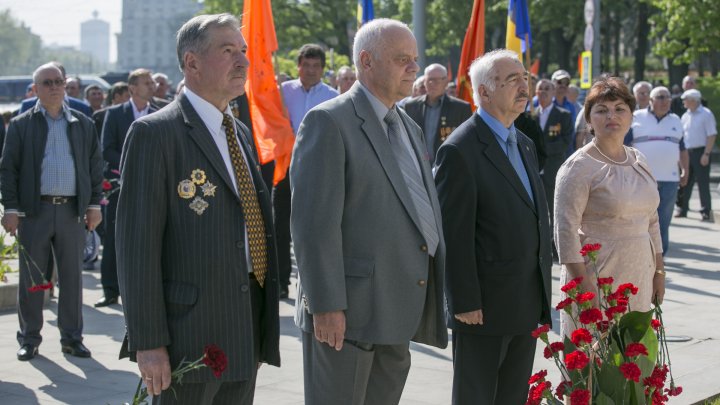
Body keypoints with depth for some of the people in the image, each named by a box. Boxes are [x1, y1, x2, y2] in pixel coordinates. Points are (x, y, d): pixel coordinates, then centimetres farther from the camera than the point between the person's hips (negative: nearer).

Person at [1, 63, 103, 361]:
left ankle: (72, 337, 14)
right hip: (34, 210, -2)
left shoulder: (83, 125, 10)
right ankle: (30, 338, 12)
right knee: (31, 277, 3)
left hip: (72, 210, 2)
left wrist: (94, 204, 6)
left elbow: (95, 166, 13)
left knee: (72, 276, 6)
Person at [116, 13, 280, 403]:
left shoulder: (239, 132, 16)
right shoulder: (154, 133, -10)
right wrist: (147, 342, -18)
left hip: (247, 330, 7)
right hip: (189, 334, -7)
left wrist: (264, 326, 16)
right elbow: (137, 242, -14)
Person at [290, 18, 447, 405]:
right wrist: (326, 306, -20)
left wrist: (432, 299, 15)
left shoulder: (410, 128, 17)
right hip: (346, 313, -8)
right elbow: (314, 222, -16)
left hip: (399, 313, 8)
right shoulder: (328, 122, -10)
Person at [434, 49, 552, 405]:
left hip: (528, 306, 8)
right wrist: (465, 303, -18)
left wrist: (543, 293, 14)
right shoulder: (460, 149, -13)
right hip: (484, 308, -8)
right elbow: (454, 234, -16)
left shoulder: (524, 145, 14)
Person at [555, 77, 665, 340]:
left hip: (638, 278, 6)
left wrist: (659, 270, 16)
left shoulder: (638, 161, 14)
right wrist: (583, 285, -19)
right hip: (595, 276, -6)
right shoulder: (579, 167, -8)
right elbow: (566, 229, -13)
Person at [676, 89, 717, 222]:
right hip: (687, 152, 7)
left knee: (703, 183, -5)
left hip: (700, 152, -7)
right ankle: (682, 209, 18)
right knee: (685, 182, 9)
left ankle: (706, 212, -1)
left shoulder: (706, 114, -8)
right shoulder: (686, 116, 13)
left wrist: (706, 154, -18)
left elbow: (712, 135, -12)